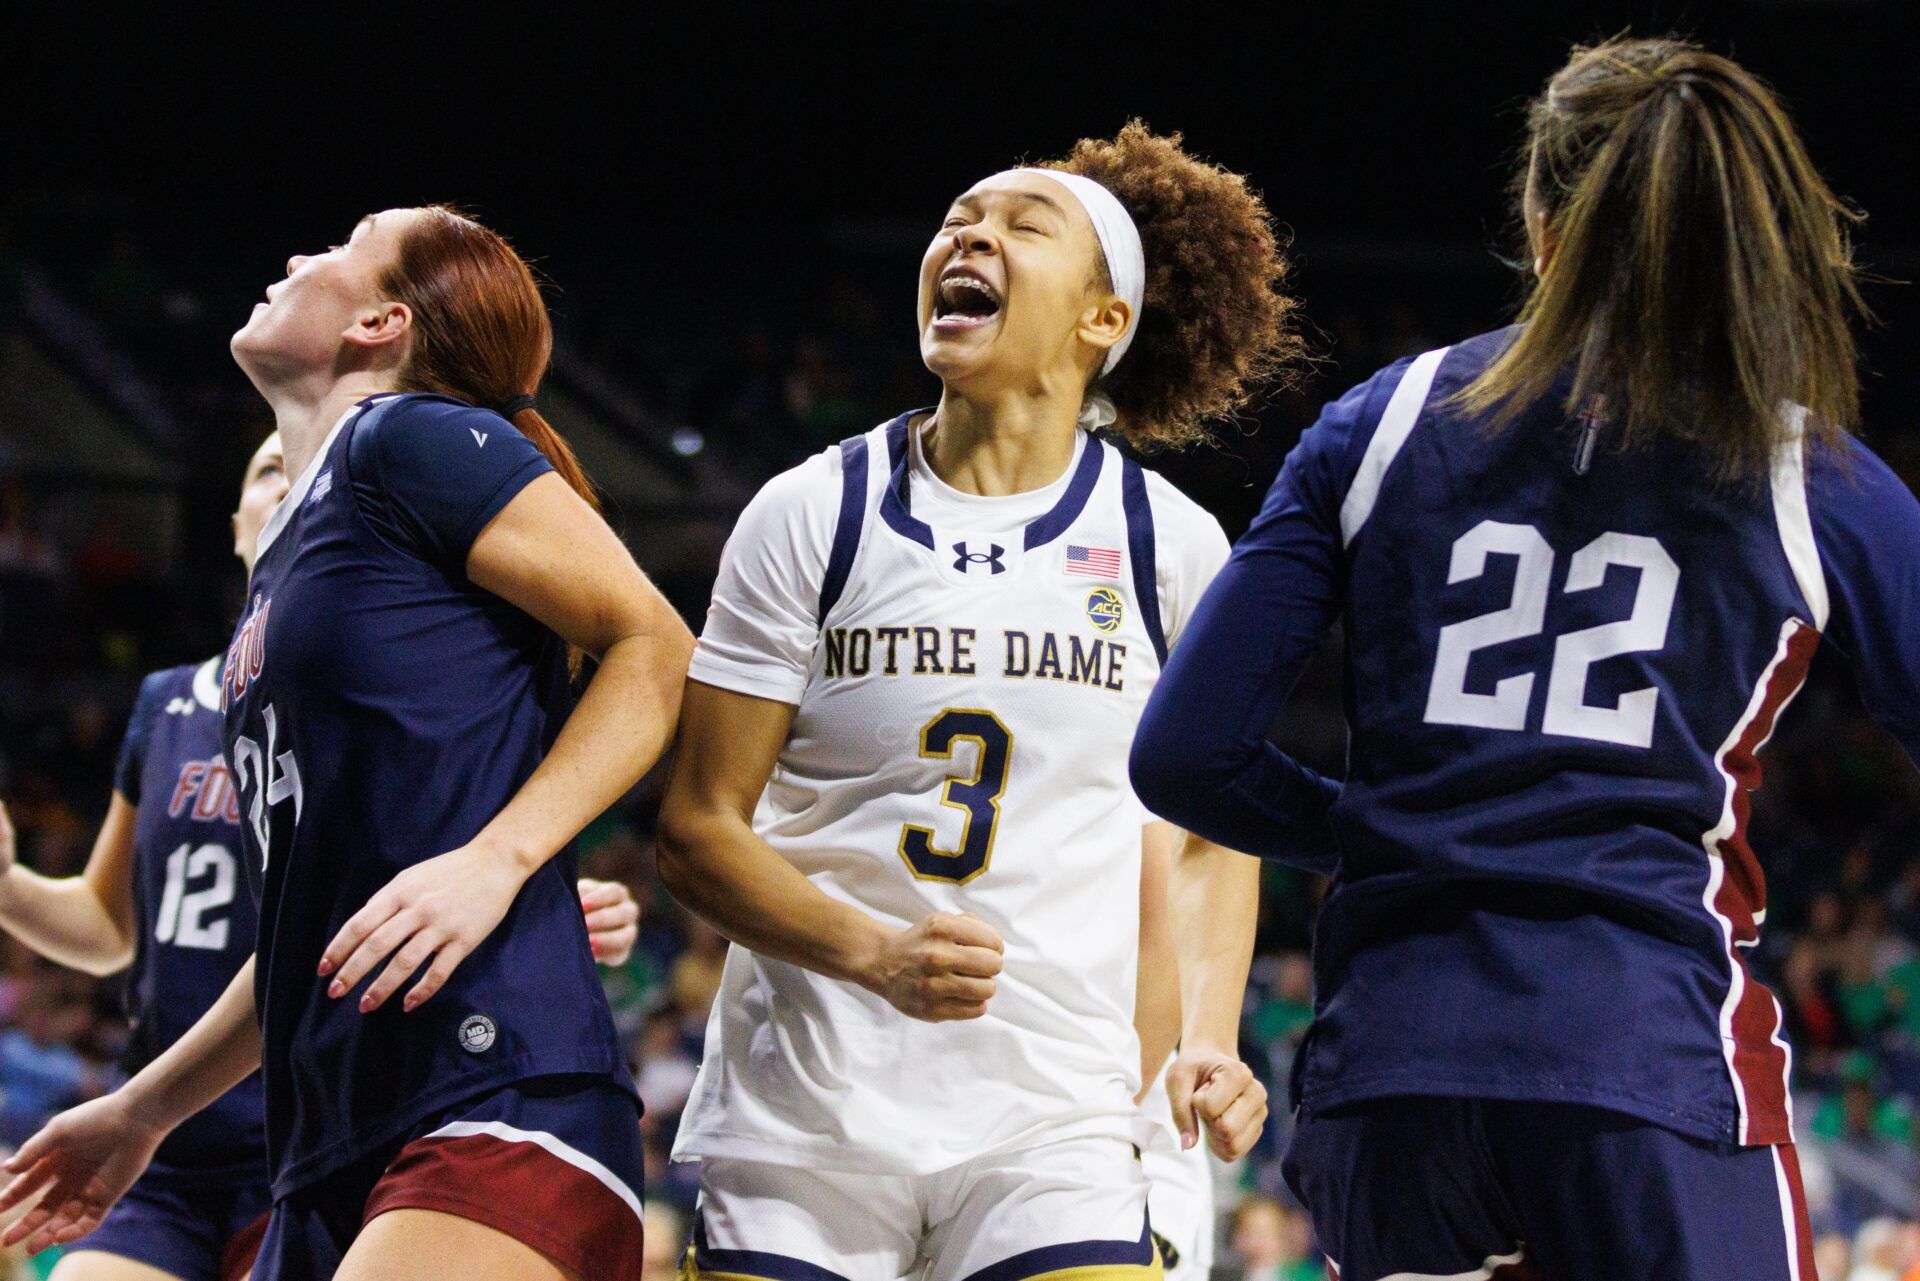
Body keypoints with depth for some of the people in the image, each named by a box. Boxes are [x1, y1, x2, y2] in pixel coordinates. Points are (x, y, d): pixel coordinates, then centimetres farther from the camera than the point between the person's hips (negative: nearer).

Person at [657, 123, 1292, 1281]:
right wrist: (878, 956, -17)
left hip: (1054, 1134, 0)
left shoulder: (1171, 546, 4)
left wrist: (1208, 1040, -1)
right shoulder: (811, 515, 1)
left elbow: (1213, 831, 16)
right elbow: (699, 827, -1)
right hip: (799, 1127, 0)